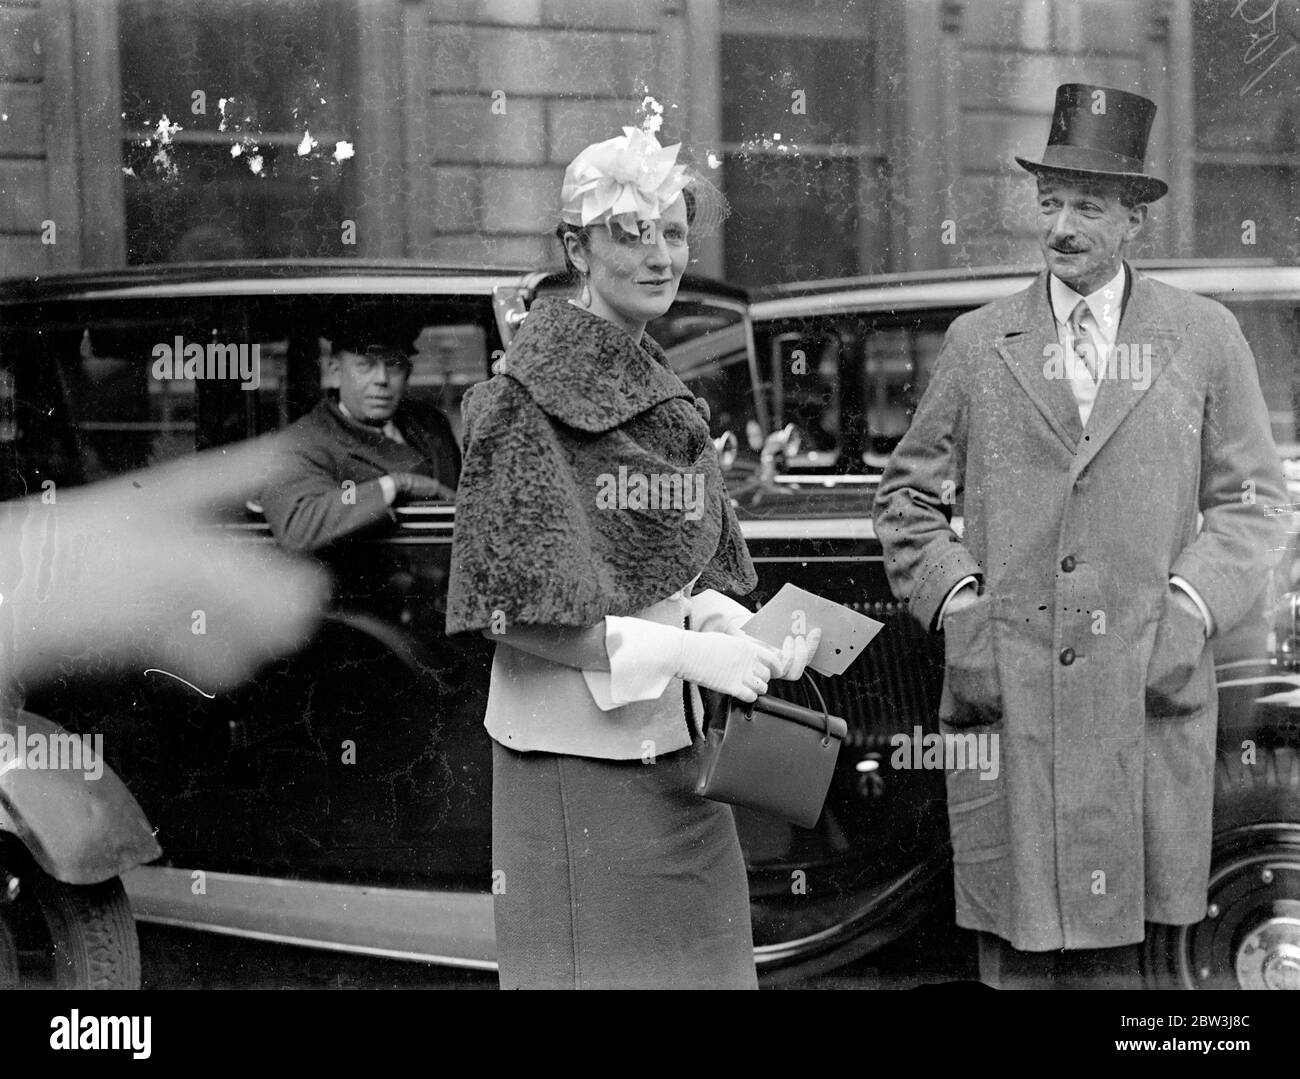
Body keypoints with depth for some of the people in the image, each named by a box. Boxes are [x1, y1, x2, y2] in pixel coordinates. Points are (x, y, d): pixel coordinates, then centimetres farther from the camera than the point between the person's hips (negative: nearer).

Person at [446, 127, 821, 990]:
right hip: (572, 751, -7)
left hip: (676, 750, 7)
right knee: (593, 965, -1)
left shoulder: (665, 397, 12)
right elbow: (519, 610, -15)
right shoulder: (529, 400, -11)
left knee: (697, 961, 9)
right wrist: (685, 653, -19)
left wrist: (749, 632, -5)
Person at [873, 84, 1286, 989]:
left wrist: (1193, 608, -4)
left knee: (1116, 946, 0)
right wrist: (954, 603, 2)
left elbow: (1250, 499, 10)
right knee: (1017, 949, 0)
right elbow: (909, 495, 16)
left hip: (1151, 701, 0)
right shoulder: (980, 342, 11)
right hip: (1007, 695, 1)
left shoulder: (1205, 338, 9)